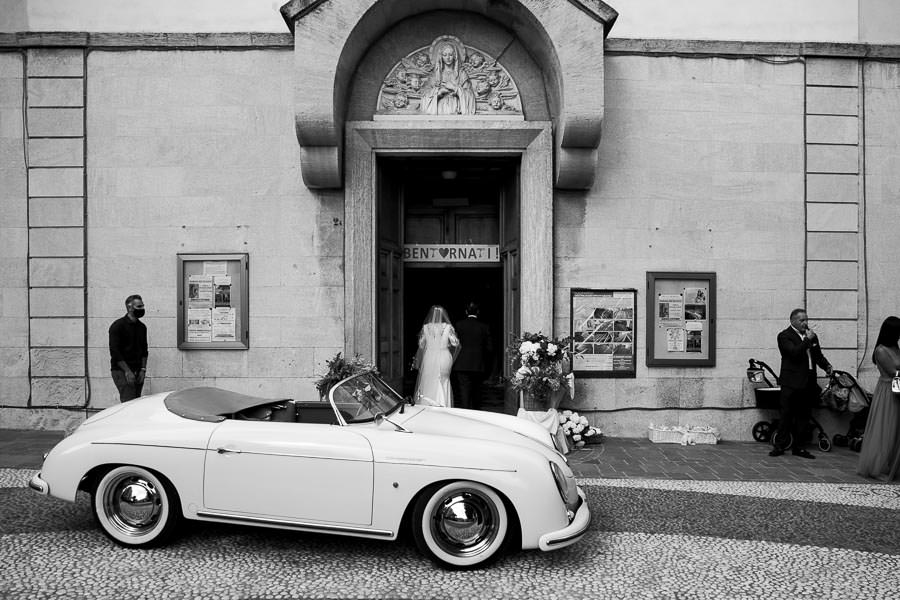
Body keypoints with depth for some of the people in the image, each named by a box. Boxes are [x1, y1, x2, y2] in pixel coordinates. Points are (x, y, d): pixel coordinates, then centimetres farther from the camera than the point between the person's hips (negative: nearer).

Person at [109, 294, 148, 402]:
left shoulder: (142, 327, 13)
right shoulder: (118, 325, -6)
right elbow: (115, 352, -11)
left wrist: (143, 369, 4)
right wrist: (127, 371, -15)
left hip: (138, 372, 6)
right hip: (121, 371, -6)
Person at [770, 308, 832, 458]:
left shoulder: (811, 335, 15)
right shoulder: (784, 336, -5)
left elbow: (818, 355, 21)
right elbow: (794, 352, -20)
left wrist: (826, 365, 4)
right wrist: (807, 340, -15)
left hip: (808, 383, 6)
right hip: (791, 383, -6)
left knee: (804, 416, 9)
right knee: (787, 416, -2)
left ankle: (799, 447, 17)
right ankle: (779, 446, 6)